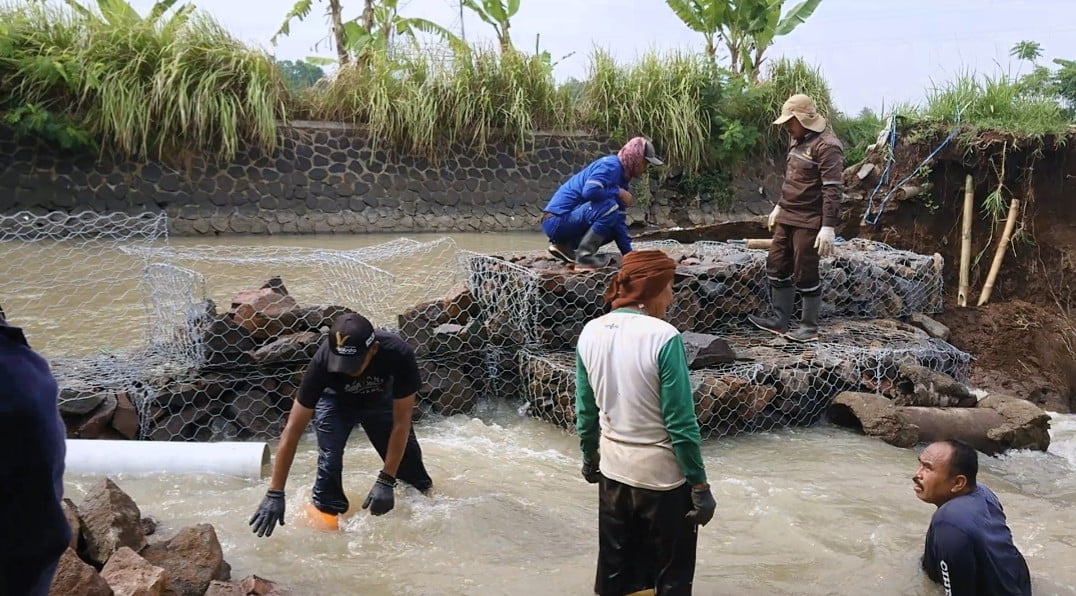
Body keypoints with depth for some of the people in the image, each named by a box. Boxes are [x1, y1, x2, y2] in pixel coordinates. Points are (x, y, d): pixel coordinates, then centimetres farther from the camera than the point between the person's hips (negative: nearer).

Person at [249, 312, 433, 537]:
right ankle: (326, 514, -2)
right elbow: (293, 429, -34)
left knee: (406, 453, 1)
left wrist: (386, 482, -35)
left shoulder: (399, 355, -41)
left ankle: (426, 497, 29)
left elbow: (401, 422, -32)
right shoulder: (323, 362, -40)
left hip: (380, 399, 1)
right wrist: (275, 494, -35)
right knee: (329, 458, -22)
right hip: (335, 400, -1)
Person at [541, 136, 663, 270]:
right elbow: (589, 191, -32)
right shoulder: (610, 165, -13)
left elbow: (619, 220, 12)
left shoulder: (622, 176, 13)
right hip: (556, 220, -10)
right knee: (608, 206, -24)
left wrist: (629, 254, 6)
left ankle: (565, 245, 10)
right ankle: (584, 257, -17)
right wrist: (618, 192, -16)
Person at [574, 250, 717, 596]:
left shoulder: (591, 332, -4)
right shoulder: (663, 337, -21)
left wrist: (589, 457, 21)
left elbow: (585, 410, 6)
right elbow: (680, 422, -19)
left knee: (614, 566, 21)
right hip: (661, 472, -5)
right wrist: (699, 484, -10)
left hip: (613, 467, 6)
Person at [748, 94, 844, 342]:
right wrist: (779, 207, 26)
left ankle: (810, 328, 11)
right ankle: (779, 320, 21)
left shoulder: (826, 145, -17)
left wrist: (828, 227, -26)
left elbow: (832, 190, -22)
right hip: (787, 218, 9)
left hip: (809, 223, -9)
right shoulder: (799, 141, 13)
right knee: (776, 266, 11)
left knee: (805, 275, -2)